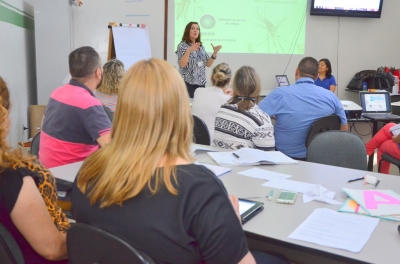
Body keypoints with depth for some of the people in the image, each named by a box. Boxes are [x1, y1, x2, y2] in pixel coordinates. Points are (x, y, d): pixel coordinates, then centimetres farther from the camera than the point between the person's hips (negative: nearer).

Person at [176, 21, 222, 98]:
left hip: (201, 83, 6)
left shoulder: (201, 47, 13)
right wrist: (189, 50, -28)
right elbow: (182, 65, -16)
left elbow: (208, 64, 11)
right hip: (188, 83, -6)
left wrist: (215, 53, -3)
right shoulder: (182, 46, -4)